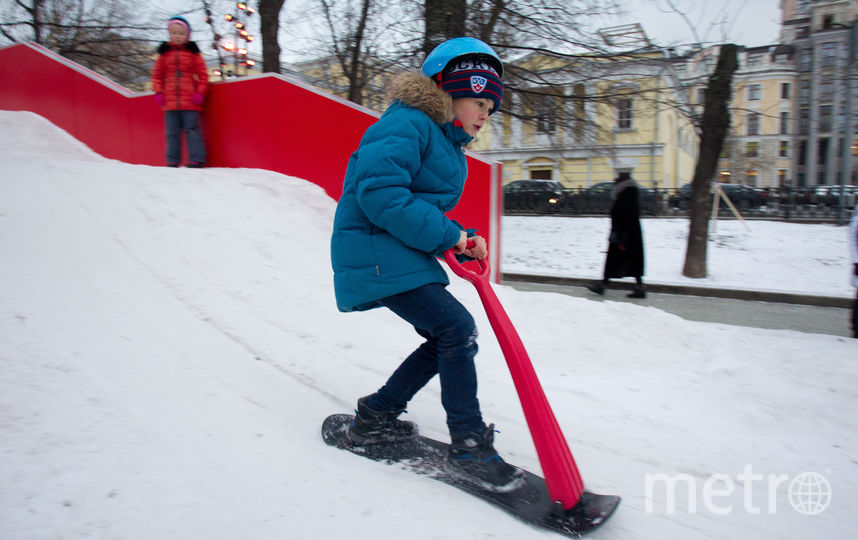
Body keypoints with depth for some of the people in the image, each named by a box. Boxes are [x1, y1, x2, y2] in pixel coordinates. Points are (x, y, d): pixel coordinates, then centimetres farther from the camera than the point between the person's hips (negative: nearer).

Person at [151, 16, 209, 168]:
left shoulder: (193, 52, 5)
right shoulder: (164, 53, 11)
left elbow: (202, 75, 5)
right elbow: (157, 74, 15)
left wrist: (200, 93, -6)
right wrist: (158, 92, 3)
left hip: (189, 101, -3)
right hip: (170, 102, 3)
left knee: (192, 130, -1)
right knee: (172, 132, 6)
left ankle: (197, 160, 1)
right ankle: (173, 161, 12)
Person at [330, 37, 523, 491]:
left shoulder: (446, 141, 19)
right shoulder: (407, 124, -13)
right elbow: (378, 193, -26)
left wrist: (461, 242, 1)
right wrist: (449, 234, -22)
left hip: (405, 253, 11)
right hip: (376, 252, -11)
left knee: (448, 340, 10)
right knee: (457, 329, -16)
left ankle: (375, 415, 22)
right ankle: (469, 446, -5)